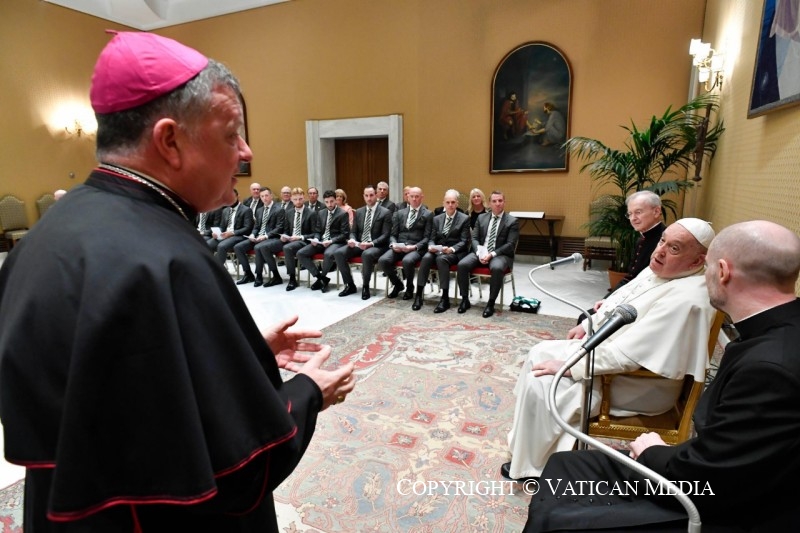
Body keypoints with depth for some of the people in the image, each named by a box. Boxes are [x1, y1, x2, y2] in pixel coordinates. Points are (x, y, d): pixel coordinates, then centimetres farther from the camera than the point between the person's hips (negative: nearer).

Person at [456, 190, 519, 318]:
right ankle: (465, 299, -7)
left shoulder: (512, 221, 1)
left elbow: (510, 245, -7)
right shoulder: (481, 218, 14)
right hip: (481, 252, 4)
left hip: (500, 255, -3)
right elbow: (474, 238, 9)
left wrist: (492, 254, -19)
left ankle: (491, 303, -22)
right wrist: (479, 252, -12)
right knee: (462, 264, -23)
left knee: (497, 268, -38)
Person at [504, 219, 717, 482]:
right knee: (541, 353, 10)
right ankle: (527, 439, 26)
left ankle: (532, 466, 7)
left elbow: (626, 355, -32)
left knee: (541, 384, -18)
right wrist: (588, 325, 7)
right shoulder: (659, 271, 1)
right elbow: (620, 304, 19)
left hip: (631, 383, -10)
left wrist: (568, 366, -26)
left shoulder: (685, 299, -29)